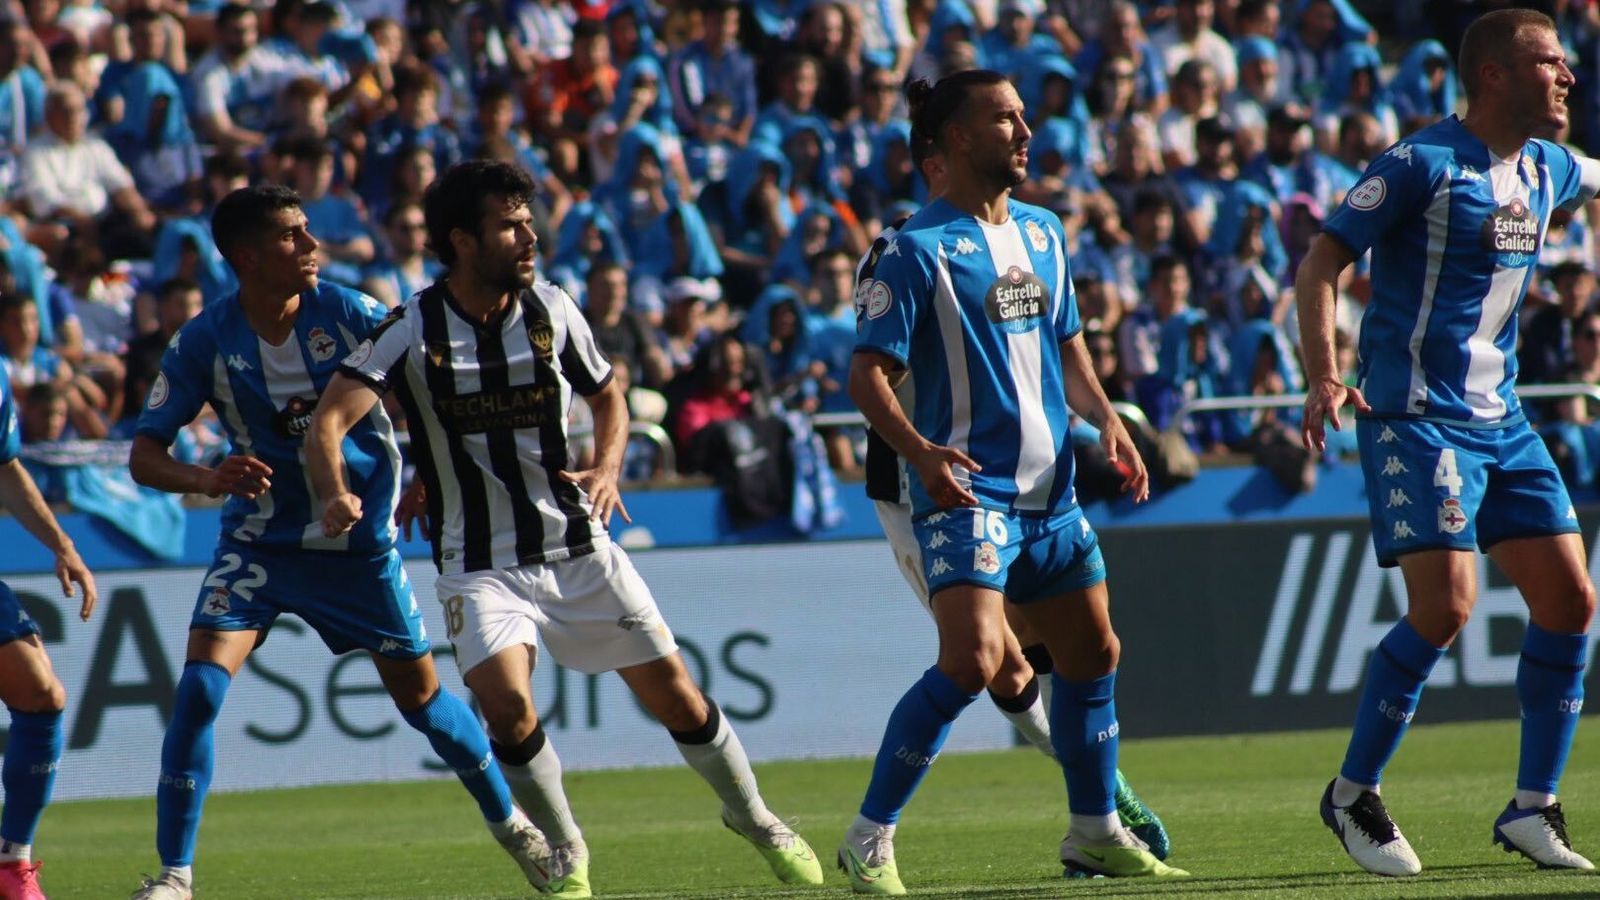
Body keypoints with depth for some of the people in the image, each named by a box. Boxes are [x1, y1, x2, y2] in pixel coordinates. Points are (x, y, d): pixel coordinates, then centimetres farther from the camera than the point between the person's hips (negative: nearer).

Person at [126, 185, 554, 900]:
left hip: (359, 544, 1)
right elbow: (144, 455, -11)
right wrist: (208, 479, -31)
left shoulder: (349, 315, -13)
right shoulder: (205, 342, -13)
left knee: (420, 694, 8)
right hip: (260, 539, 0)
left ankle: (507, 822, 33)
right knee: (200, 686, -18)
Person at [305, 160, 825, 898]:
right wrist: (336, 496, -42)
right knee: (505, 705, -24)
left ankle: (753, 817, 29)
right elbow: (328, 421, -22)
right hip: (480, 565, -3)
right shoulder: (413, 330, -13)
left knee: (673, 694, 3)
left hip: (578, 546, 3)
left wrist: (607, 469, -5)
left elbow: (608, 396, 15)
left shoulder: (550, 311, -2)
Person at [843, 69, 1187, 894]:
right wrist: (919, 451, -29)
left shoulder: (1041, 233, 13)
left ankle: (1096, 832, 31)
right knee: (971, 660, -21)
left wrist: (1106, 420, 7)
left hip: (1048, 488, 8)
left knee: (1093, 653, 15)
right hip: (966, 489, -8)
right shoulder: (920, 250, -10)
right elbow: (866, 374, -14)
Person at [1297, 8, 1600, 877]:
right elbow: (1320, 264, -15)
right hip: (1415, 414, -8)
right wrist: (1324, 377, -27)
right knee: (1445, 605, -17)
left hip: (1500, 417, 8)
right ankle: (1352, 795, 0)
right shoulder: (1423, 165, -12)